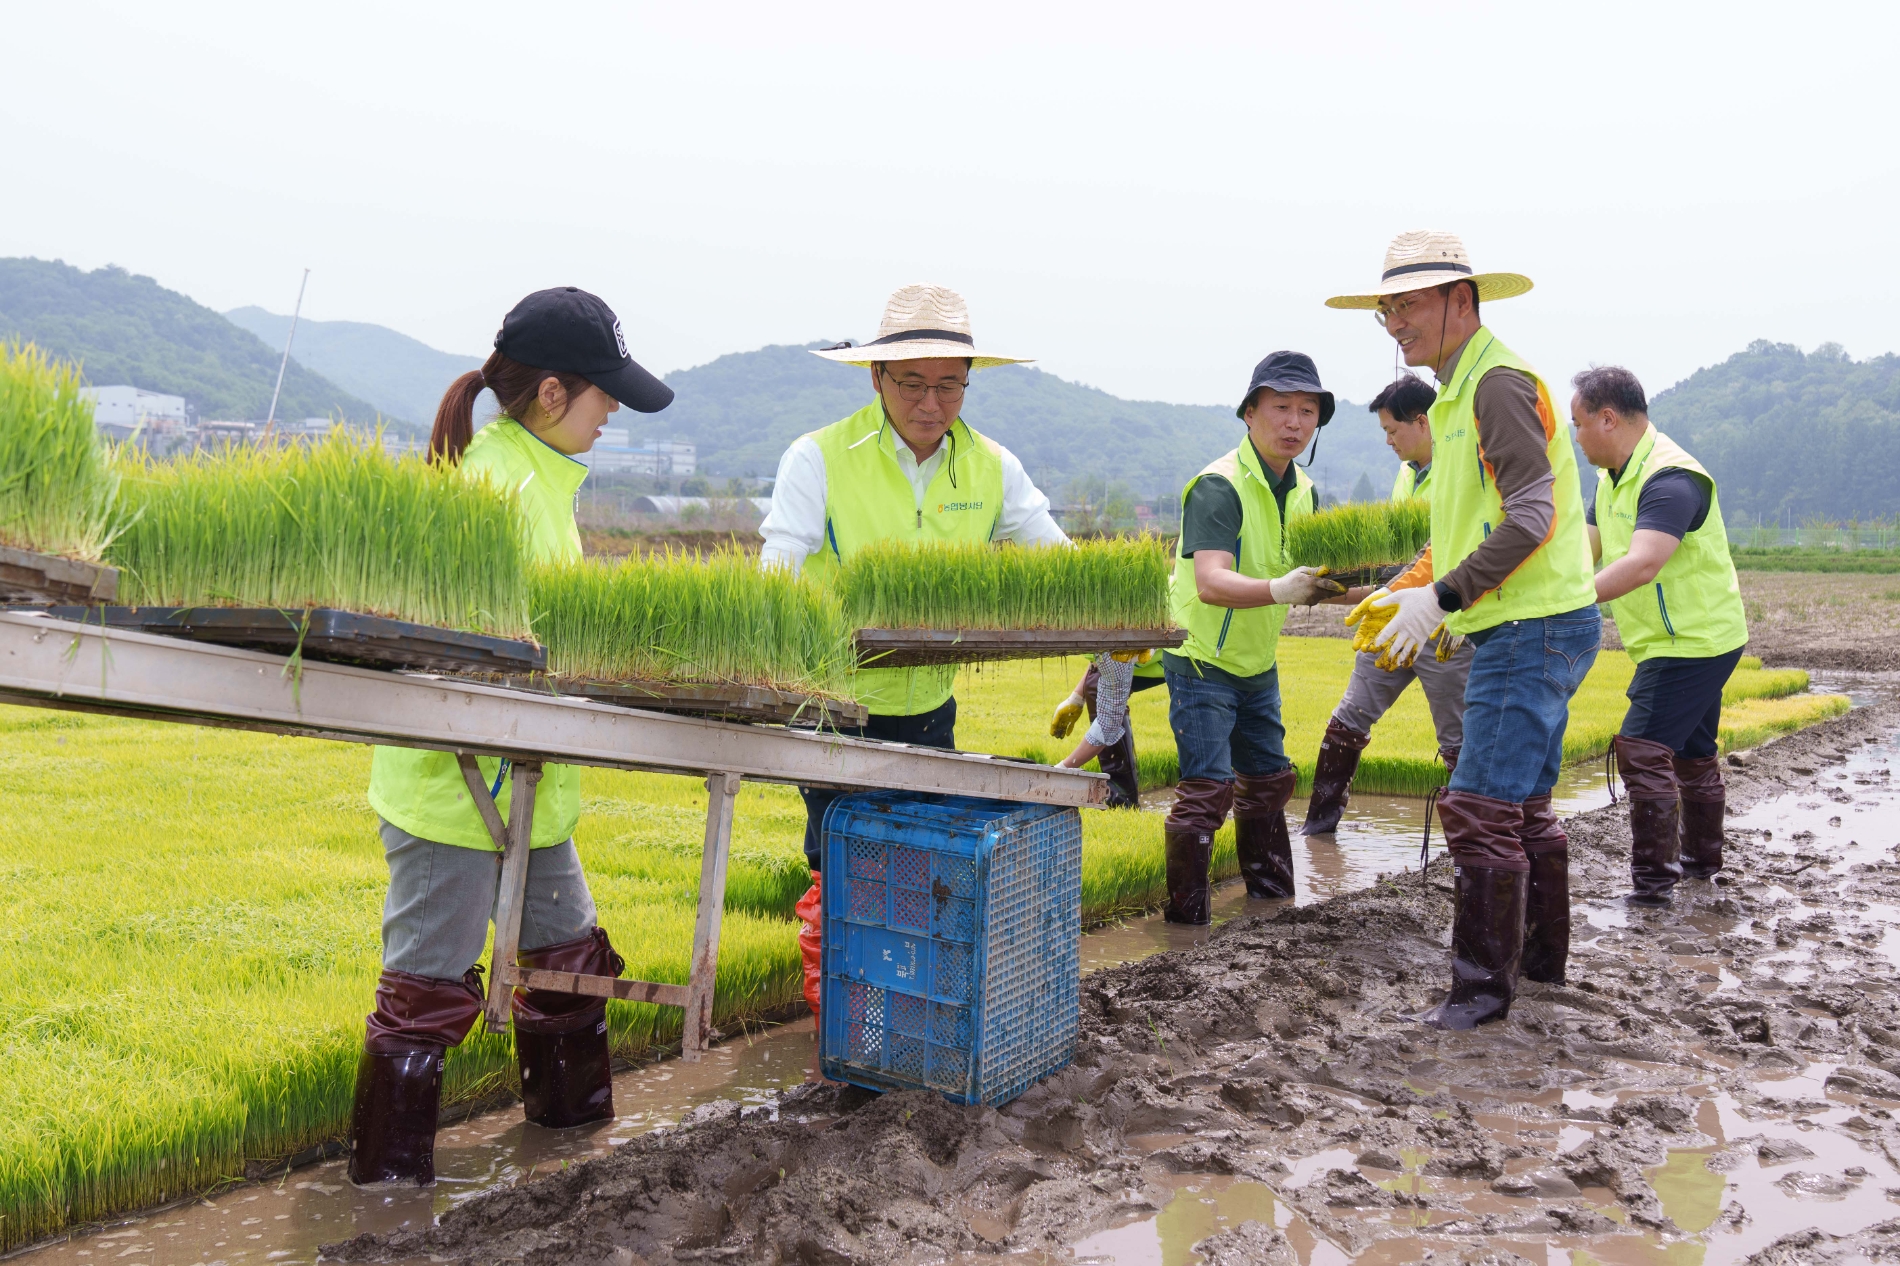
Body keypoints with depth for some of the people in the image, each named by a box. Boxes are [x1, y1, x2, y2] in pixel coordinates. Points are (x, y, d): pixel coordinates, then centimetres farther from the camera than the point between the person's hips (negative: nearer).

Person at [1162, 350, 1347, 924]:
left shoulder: (1303, 491, 5)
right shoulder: (1218, 486, -22)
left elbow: (1309, 578, 12)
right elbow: (1210, 583, -36)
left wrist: (1339, 586, -8)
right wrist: (1279, 590, -51)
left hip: (1257, 664, 8)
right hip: (1203, 661, -8)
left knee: (1269, 780, 16)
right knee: (1207, 790, -11)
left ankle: (1272, 896, 31)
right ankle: (1185, 917, 0)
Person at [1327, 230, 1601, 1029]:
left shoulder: (1499, 382, -14)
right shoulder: (1459, 393, 18)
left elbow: (1530, 515, -24)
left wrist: (1442, 596, -24)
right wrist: (1403, 591, 15)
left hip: (1532, 632, -11)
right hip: (1523, 632, 11)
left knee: (1480, 809, -9)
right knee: (1524, 806, 19)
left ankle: (1482, 985, 0)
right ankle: (1542, 955, 31)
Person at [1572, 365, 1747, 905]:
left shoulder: (1671, 479, -24)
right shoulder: (1616, 477, 10)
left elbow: (1642, 565, -37)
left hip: (1693, 641, -11)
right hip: (1696, 639, 11)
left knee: (1643, 749, -14)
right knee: (1690, 752, 22)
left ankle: (1652, 879, -9)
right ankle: (1702, 857, 37)